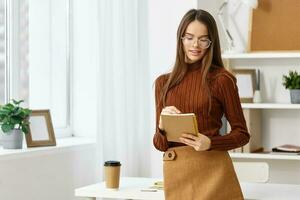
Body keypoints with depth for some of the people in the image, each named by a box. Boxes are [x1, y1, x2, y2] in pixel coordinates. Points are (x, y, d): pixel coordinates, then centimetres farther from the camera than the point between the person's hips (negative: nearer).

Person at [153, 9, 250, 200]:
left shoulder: (221, 79, -4)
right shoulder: (163, 82, 8)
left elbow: (242, 133, 0)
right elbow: (160, 144, 8)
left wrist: (210, 143, -17)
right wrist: (163, 127, -13)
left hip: (212, 171, -3)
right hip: (175, 173, 3)